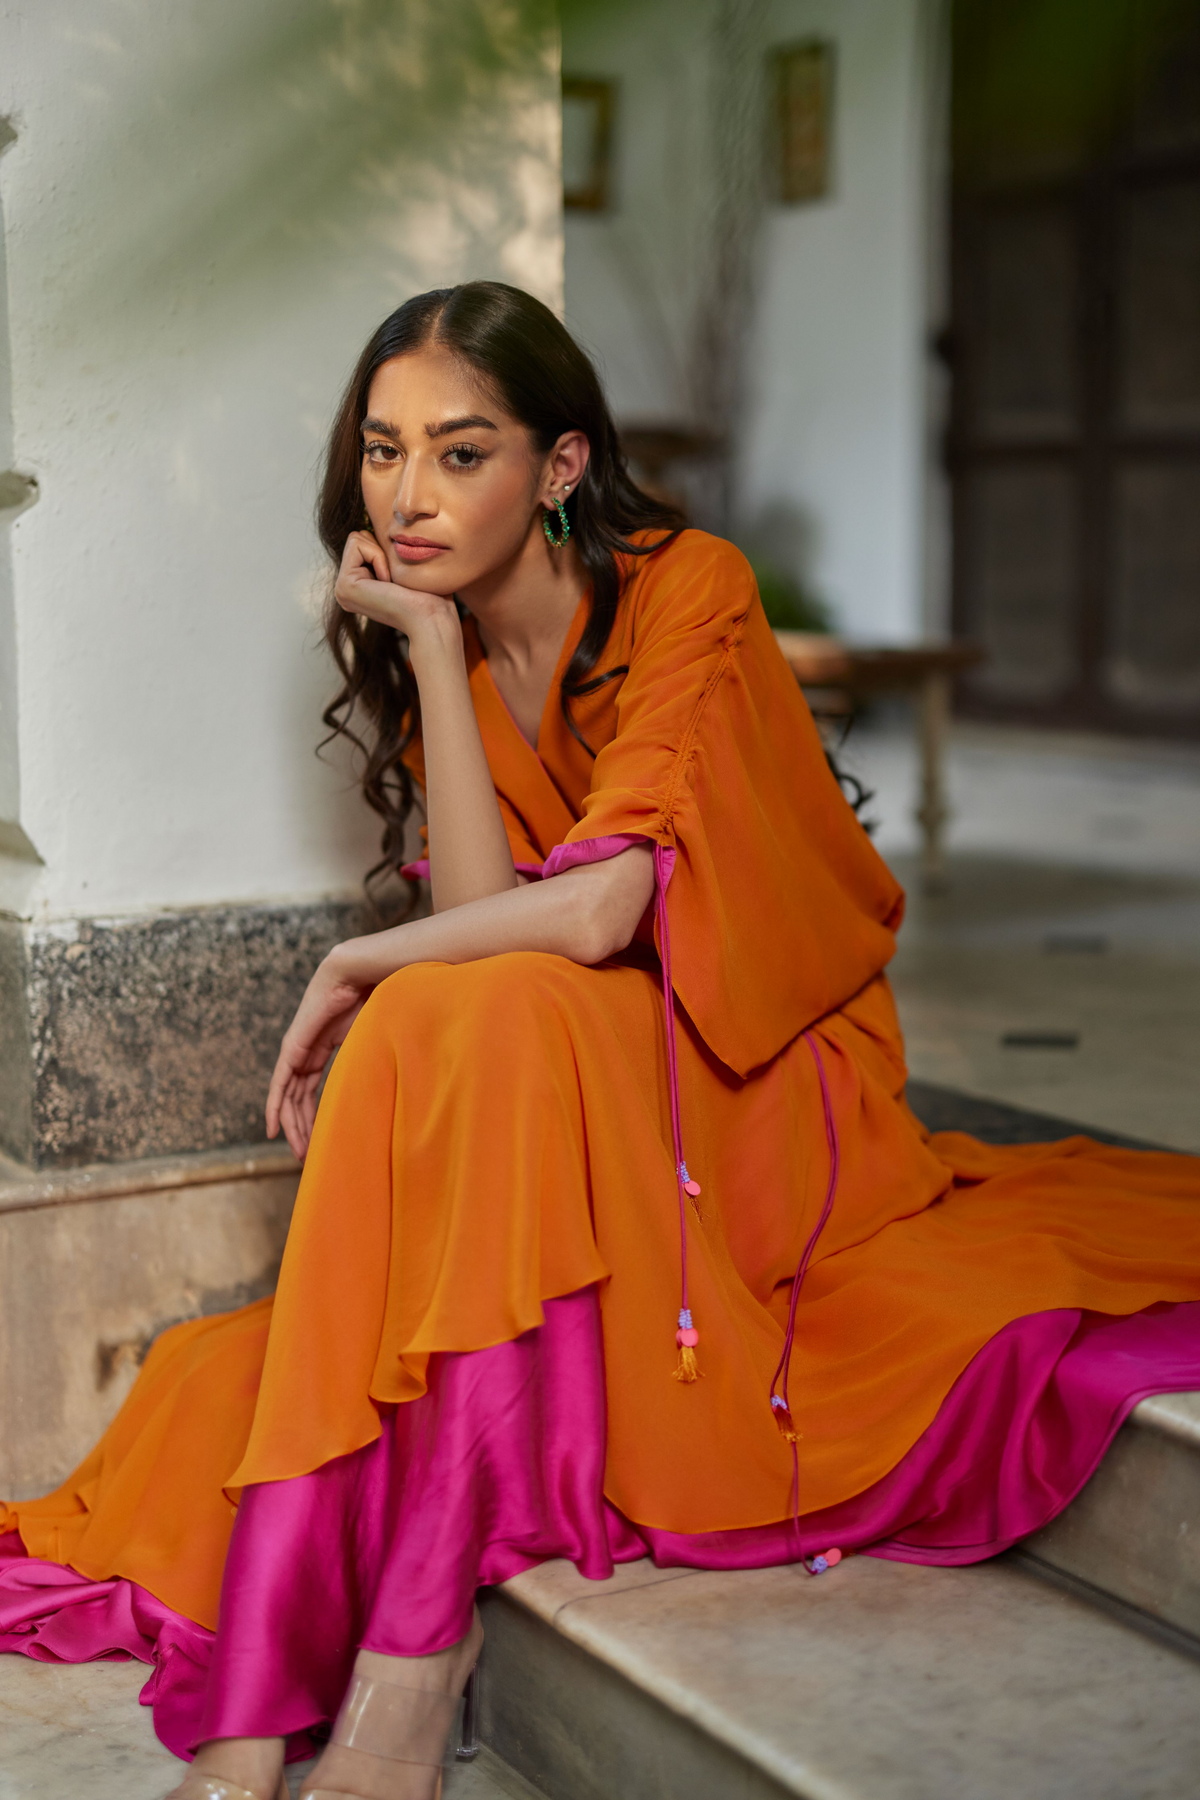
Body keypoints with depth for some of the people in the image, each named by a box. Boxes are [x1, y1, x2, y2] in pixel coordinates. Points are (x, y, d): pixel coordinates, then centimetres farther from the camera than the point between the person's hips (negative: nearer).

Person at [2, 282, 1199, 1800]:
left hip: (765, 1098, -6)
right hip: (584, 1138, 6)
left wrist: (360, 969, -14)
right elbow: (481, 913, -12)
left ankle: (415, 1645, -33)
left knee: (461, 1027, -32)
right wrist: (430, 648, -12)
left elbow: (594, 909, -27)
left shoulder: (690, 593, -13)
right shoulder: (441, 660, 6)